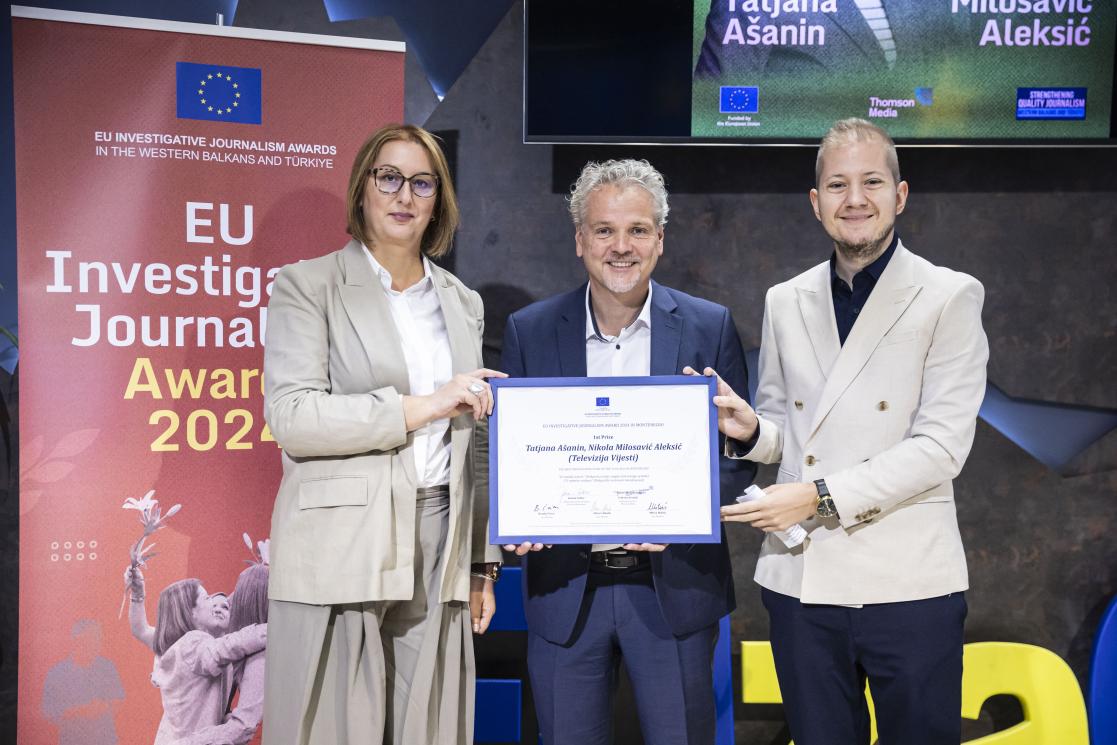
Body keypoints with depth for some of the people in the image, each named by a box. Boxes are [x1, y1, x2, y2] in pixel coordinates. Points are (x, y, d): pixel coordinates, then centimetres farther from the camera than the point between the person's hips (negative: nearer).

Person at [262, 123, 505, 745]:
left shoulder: (463, 302, 17)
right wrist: (422, 405, -14)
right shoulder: (309, 286, 2)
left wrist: (484, 563, 14)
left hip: (439, 553, 4)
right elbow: (290, 415, -11)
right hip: (342, 554, -4)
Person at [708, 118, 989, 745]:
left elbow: (941, 444, -11)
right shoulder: (786, 301, 10)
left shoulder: (951, 297, -3)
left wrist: (823, 496, -18)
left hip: (908, 584, -3)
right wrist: (751, 428, -6)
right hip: (800, 581, 4)